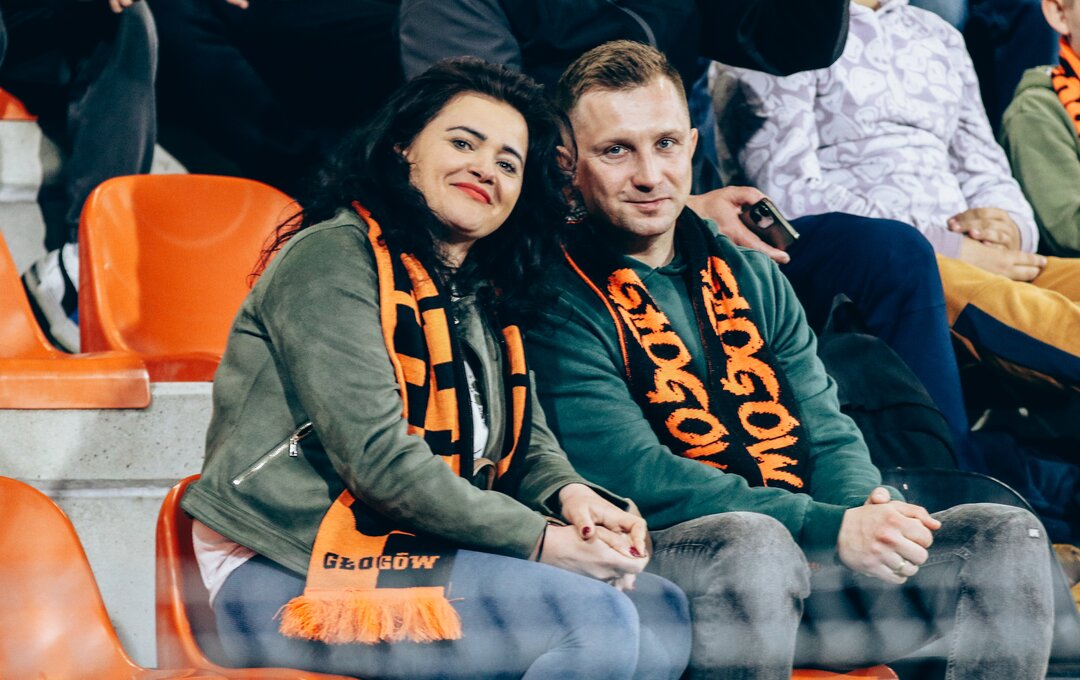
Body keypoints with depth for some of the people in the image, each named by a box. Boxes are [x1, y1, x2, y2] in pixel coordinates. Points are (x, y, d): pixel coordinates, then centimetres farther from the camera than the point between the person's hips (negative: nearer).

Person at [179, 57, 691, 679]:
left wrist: (569, 494, -8)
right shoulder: (332, 257, -9)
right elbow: (379, 457, -19)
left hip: (418, 553, 9)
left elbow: (528, 440, 17)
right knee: (599, 623, -23)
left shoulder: (482, 296, 19)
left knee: (662, 611, -4)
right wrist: (542, 542, -19)